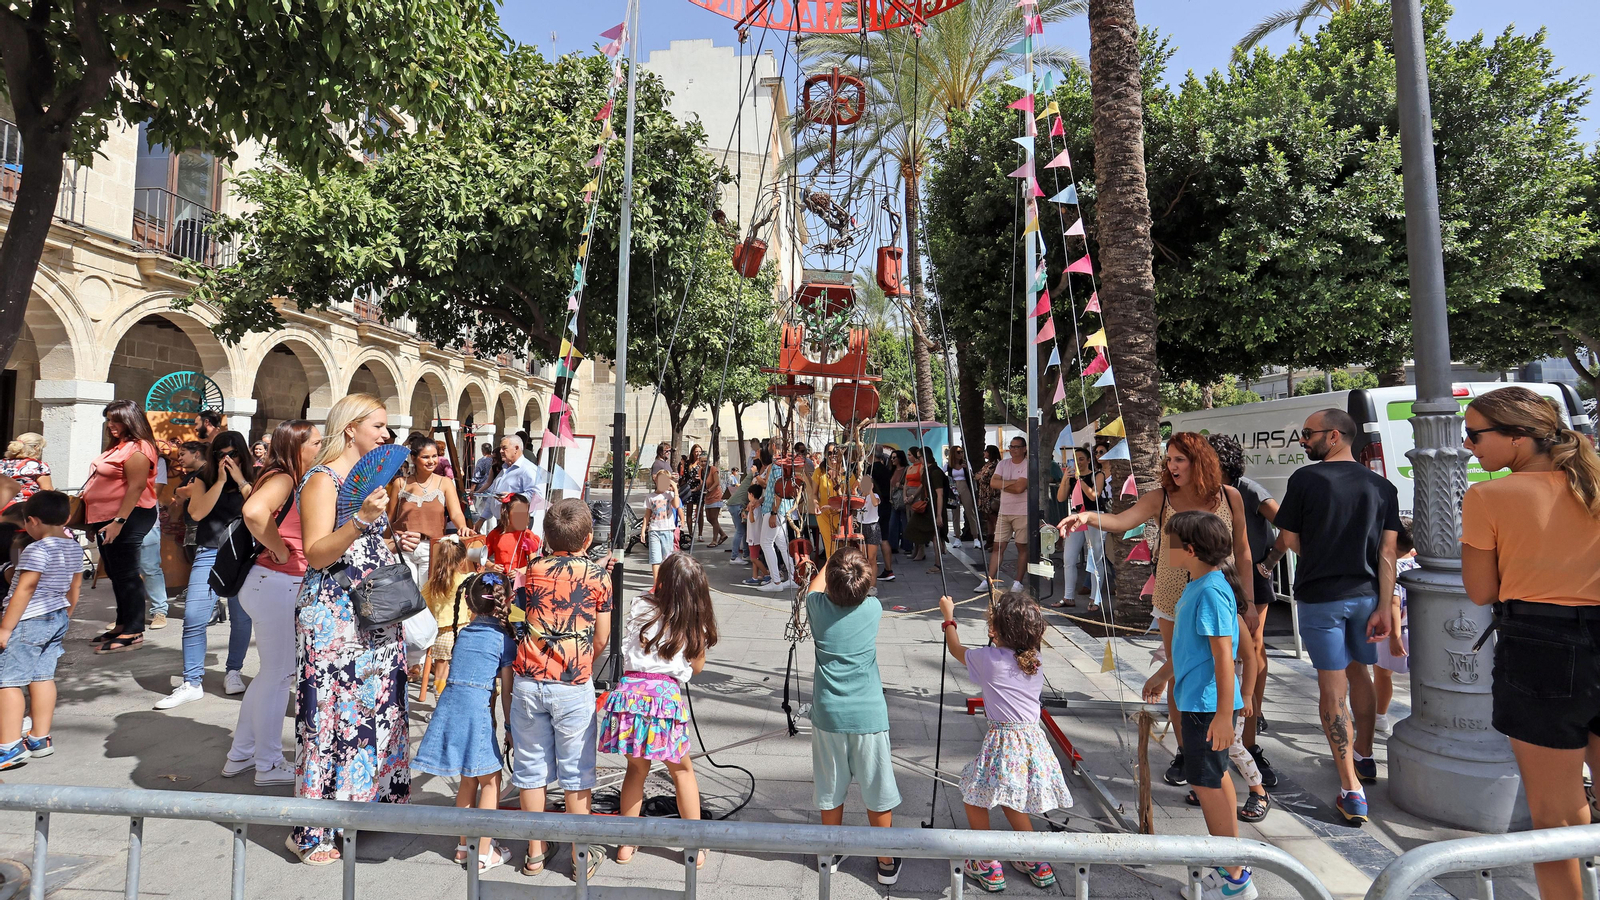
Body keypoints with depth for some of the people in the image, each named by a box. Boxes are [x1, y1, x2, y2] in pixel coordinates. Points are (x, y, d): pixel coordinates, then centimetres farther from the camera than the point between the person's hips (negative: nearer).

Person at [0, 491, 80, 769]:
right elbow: (75, 586, 16)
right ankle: (40, 739, 17)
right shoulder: (74, 548, 8)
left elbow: (24, 590, -19)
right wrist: (66, 617, 26)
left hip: (29, 621, -8)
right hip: (58, 618, 8)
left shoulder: (36, 550, -17)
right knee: (42, 677, 12)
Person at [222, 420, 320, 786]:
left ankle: (241, 755, 34)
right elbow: (254, 511, -36)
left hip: (277, 586, 10)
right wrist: (278, 549, -21)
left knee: (274, 672, 21)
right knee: (278, 675, 3)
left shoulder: (294, 481, 13)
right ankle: (269, 765, 18)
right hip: (276, 584, -10)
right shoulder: (282, 479, -16)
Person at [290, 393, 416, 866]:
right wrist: (361, 519, -31)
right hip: (332, 617, -8)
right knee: (331, 716, -1)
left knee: (377, 708, 13)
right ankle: (312, 834, 12)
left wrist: (395, 544, 8)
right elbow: (316, 554, -19)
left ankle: (370, 797, 27)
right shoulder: (323, 479, -10)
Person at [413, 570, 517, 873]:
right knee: (491, 780, 10)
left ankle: (464, 845, 32)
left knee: (469, 779, 21)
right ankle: (483, 853, 15)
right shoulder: (504, 639, -3)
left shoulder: (462, 634, 14)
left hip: (449, 705, 6)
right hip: (478, 709, -6)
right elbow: (506, 691, 0)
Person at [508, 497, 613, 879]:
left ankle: (535, 852, 29)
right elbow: (601, 639, -2)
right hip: (573, 684, -3)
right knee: (576, 772, 10)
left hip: (528, 680, 3)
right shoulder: (598, 576, -6)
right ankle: (581, 855, 22)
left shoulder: (532, 571, 3)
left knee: (531, 768, 16)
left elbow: (520, 623, 10)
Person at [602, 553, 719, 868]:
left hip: (630, 690, 2)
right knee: (682, 771, 18)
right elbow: (697, 667, 13)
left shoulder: (641, 607, 4)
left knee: (637, 768, 23)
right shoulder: (696, 623, 3)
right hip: (667, 694, -1)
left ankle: (626, 844, 33)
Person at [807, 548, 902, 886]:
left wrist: (834, 559, 28)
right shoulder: (873, 609, -9)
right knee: (877, 792, 14)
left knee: (830, 789, 17)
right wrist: (853, 558, 28)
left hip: (828, 714, 1)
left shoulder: (819, 607, -10)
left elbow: (815, 586, 15)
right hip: (868, 715, 0)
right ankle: (887, 861, 28)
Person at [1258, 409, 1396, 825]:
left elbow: (1288, 541, -6)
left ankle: (1351, 791, 4)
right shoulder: (1382, 486, 3)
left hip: (1319, 596, -5)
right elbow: (1387, 550, -2)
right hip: (1366, 595, 5)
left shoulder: (1305, 479, -11)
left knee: (1332, 685, 2)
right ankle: (1364, 757, 41)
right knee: (1358, 671, 24)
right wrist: (1384, 607, -2)